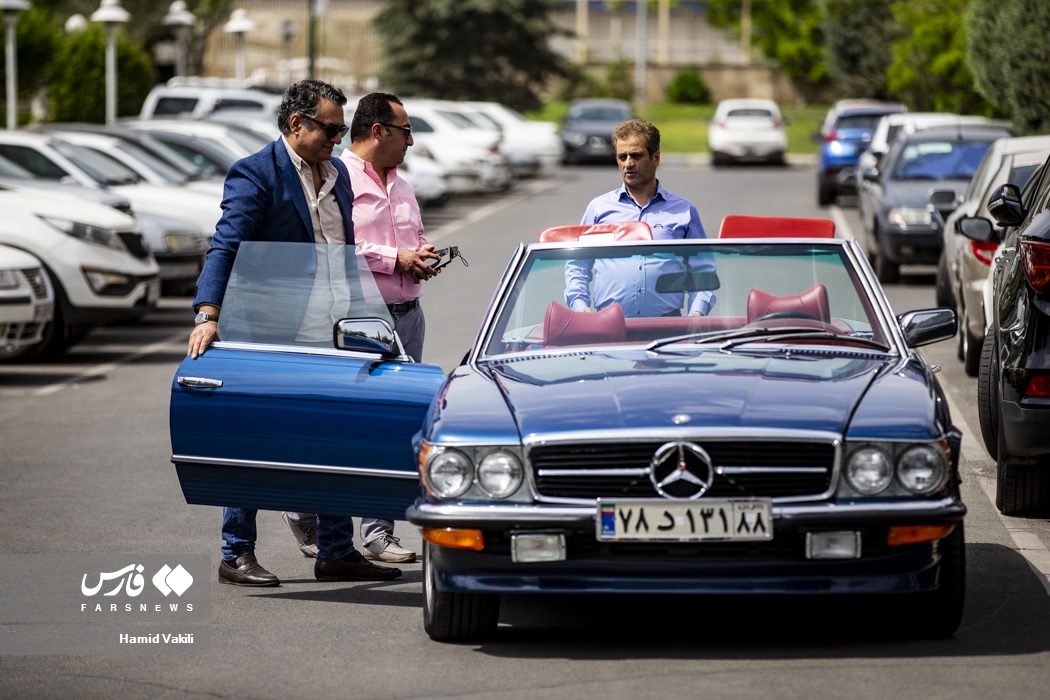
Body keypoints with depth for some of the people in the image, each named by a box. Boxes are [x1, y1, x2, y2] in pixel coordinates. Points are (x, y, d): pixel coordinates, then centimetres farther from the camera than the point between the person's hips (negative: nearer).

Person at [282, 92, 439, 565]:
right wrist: (395, 259, -17)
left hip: (407, 314, 8)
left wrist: (423, 257, 7)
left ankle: (379, 532, 9)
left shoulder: (401, 188, 20)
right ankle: (304, 509, 14)